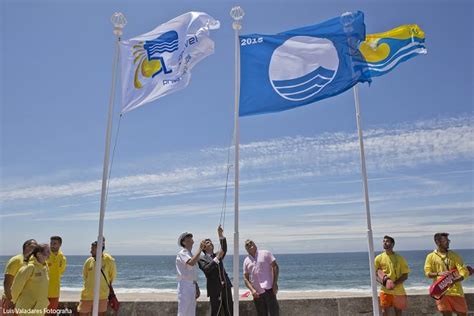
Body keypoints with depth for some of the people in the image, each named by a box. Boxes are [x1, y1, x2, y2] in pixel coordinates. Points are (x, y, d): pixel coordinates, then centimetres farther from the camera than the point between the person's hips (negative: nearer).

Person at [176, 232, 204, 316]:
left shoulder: (191, 254, 17)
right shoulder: (182, 254, -11)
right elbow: (191, 263, -32)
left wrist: (197, 287, 20)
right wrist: (200, 250, -26)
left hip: (192, 285, 9)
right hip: (184, 285, -9)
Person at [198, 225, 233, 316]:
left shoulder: (217, 255, 15)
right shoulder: (202, 259, 0)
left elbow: (224, 249, -4)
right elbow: (206, 269, -18)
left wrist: (221, 235, -14)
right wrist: (217, 258, -20)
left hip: (226, 287, 5)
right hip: (215, 290, -5)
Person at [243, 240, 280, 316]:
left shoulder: (265, 253, 3)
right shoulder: (246, 261, 11)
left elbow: (275, 267, -1)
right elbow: (245, 278, 10)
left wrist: (275, 283, -10)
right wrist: (252, 290, -6)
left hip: (268, 289, -4)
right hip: (256, 293, 4)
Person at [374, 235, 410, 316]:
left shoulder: (400, 258, -2)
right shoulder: (379, 258, 0)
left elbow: (405, 275, -3)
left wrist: (395, 284, -17)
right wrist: (383, 282, -11)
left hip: (398, 291, 0)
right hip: (385, 291, 0)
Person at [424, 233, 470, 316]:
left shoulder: (454, 255, 5)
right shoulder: (431, 256, 4)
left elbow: (464, 272, -5)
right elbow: (427, 273, -3)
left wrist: (454, 281, -22)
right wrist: (439, 273, -23)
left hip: (456, 290, 1)